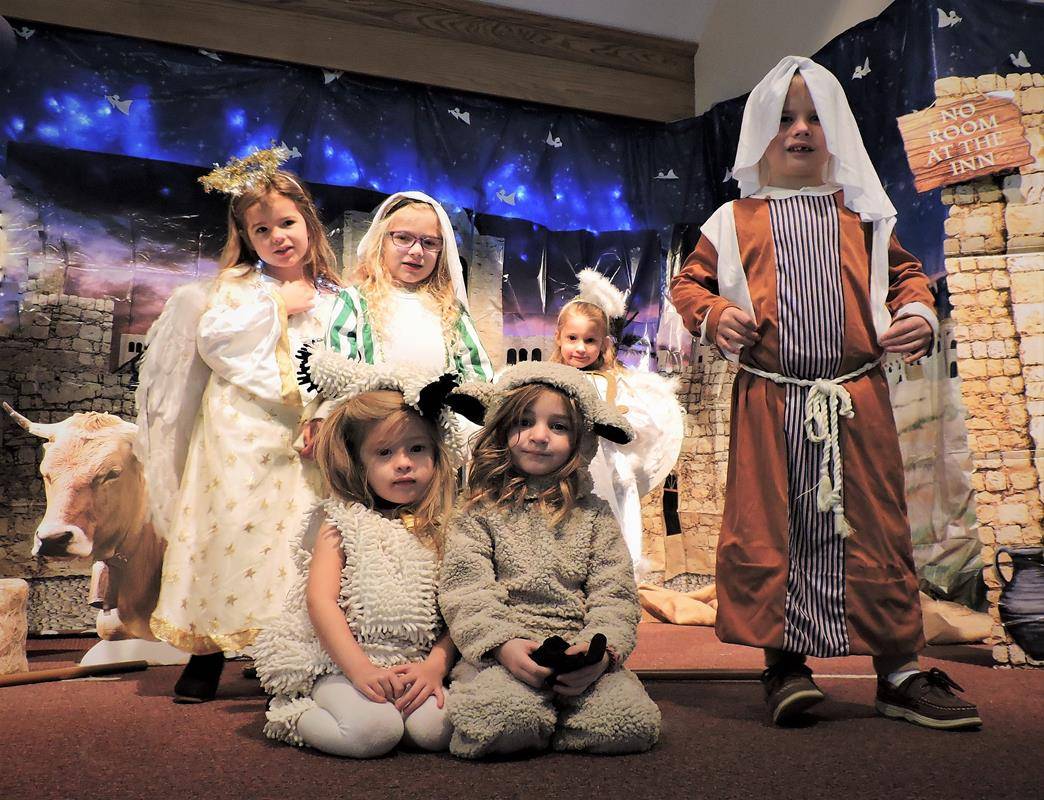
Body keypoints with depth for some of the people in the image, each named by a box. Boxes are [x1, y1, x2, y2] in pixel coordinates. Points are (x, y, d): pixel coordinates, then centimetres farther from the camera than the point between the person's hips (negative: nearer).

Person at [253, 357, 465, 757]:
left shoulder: (444, 527, 7)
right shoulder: (340, 521, 3)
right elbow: (320, 599, -7)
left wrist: (435, 666, -14)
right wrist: (360, 667, -17)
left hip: (415, 666, 2)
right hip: (341, 662, -1)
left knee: (436, 728, -26)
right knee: (374, 731, -27)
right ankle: (296, 715, 3)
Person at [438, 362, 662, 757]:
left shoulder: (593, 514, 15)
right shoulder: (479, 513, 9)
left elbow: (615, 594, 7)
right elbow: (465, 592, -3)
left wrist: (601, 649, -13)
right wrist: (504, 644, -20)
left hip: (580, 656, 3)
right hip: (499, 654, -3)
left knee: (634, 720, -23)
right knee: (504, 717, -34)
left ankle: (545, 725, 1)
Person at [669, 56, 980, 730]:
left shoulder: (863, 213, 15)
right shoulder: (734, 220, 10)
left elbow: (905, 271, 21)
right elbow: (688, 281, 12)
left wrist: (918, 311, 1)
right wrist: (714, 315, -7)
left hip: (857, 397, 2)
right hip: (769, 401, -1)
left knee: (874, 524, 4)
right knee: (768, 525, 0)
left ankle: (900, 670, 16)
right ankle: (784, 661, 14)